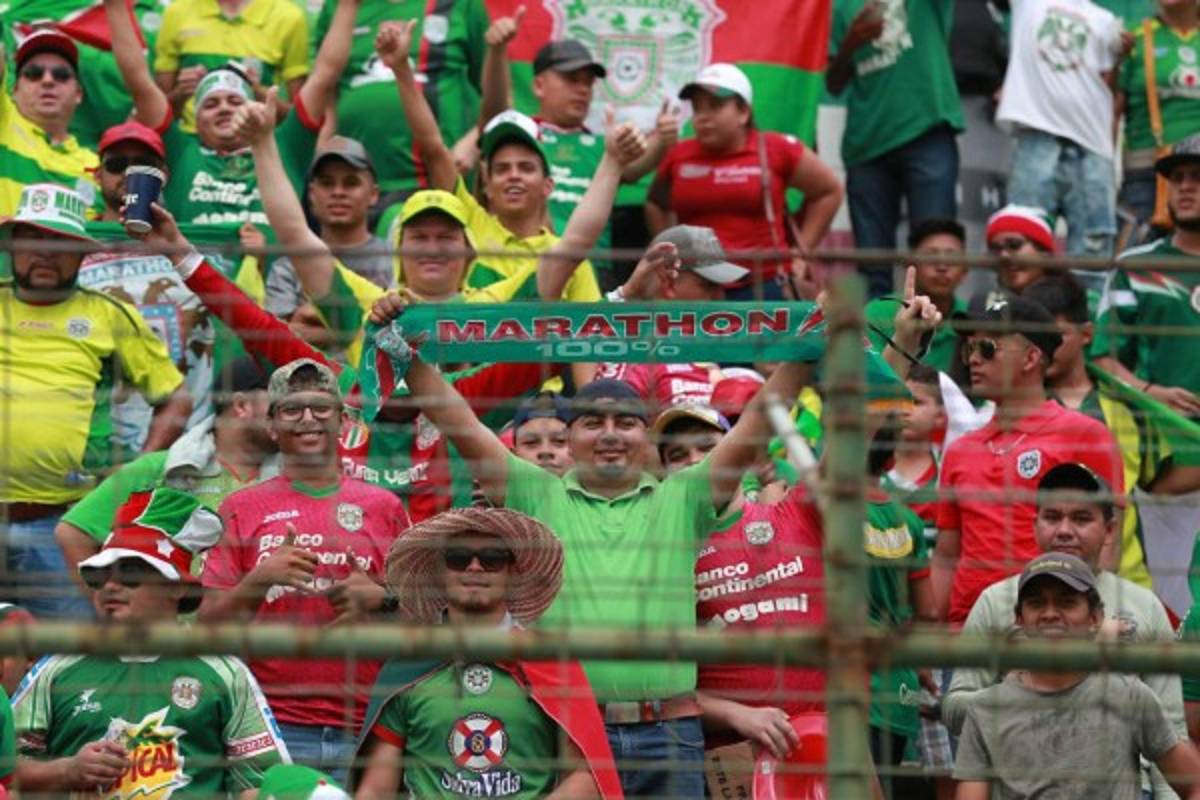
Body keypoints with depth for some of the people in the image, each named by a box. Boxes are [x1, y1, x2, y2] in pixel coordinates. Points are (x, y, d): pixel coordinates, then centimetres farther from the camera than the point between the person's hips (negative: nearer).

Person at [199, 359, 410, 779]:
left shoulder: (384, 507, 14)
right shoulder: (243, 507, 12)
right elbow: (208, 625, 6)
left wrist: (381, 600, -5)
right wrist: (259, 581, -11)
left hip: (363, 729, 1)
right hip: (273, 725, -1)